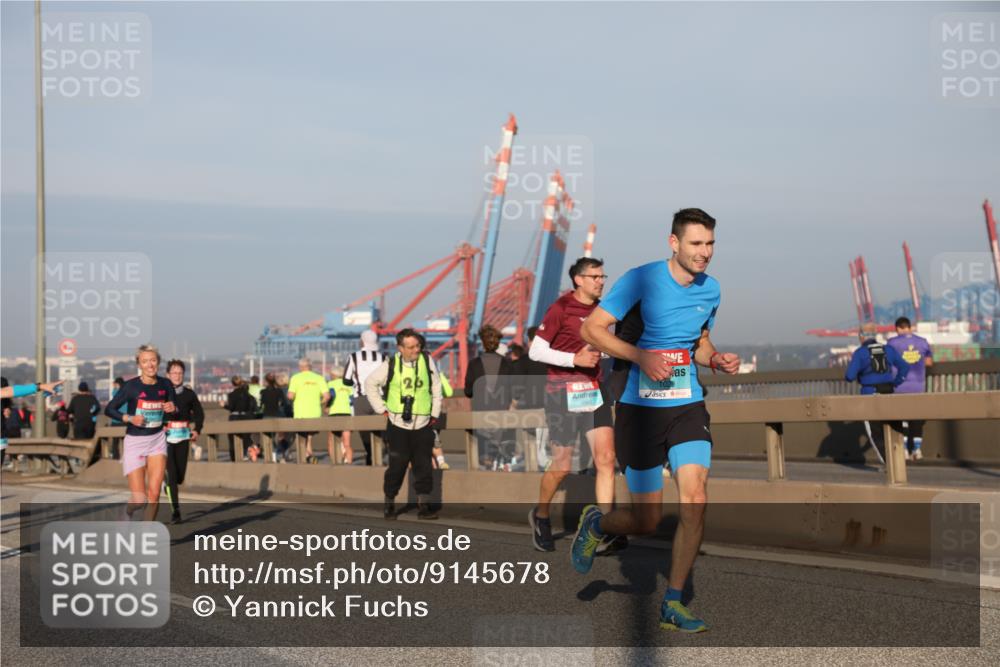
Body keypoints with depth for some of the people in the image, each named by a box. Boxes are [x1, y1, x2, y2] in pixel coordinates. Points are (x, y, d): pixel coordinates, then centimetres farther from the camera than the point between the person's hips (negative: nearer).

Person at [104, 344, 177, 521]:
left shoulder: (165, 384, 0)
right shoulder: (132, 386, -12)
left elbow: (175, 410, 12)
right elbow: (109, 409, -6)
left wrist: (173, 409, -10)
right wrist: (130, 418, -20)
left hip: (157, 440, 3)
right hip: (135, 442, -3)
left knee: (154, 493, -6)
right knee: (139, 499, -8)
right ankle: (127, 514, 26)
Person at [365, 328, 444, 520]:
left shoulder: (427, 360, -2)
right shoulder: (391, 365, -5)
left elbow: (436, 387, 9)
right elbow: (370, 383, 8)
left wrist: (435, 414, 7)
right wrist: (382, 409, 5)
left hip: (423, 425, 1)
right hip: (398, 425, -1)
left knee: (423, 466, 0)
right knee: (397, 466, 2)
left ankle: (423, 506, 4)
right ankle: (389, 503, 17)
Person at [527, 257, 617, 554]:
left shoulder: (599, 309, 11)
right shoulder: (560, 308, -9)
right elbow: (535, 350, -13)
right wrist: (575, 359, -20)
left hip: (593, 390, 6)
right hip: (563, 392, -6)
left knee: (606, 459, -6)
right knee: (562, 465, 1)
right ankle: (541, 515, 27)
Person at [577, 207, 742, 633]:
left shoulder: (711, 289, 8)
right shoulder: (642, 279, -10)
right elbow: (590, 329, -10)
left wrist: (717, 360, 1)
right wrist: (642, 356, -21)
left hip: (688, 406, 4)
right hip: (640, 409, -4)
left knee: (695, 501, -12)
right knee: (647, 521, -1)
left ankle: (673, 605, 2)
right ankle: (595, 523, 35)